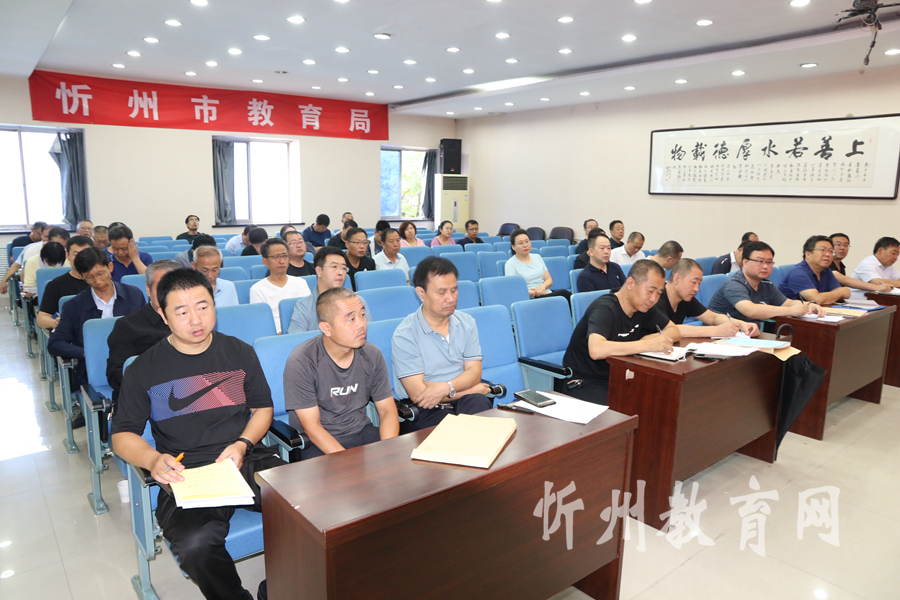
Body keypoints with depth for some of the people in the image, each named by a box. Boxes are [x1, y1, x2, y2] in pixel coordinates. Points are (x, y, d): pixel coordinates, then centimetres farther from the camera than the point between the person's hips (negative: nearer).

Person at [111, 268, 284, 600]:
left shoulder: (239, 353, 11)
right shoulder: (143, 370, 6)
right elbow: (122, 435, 10)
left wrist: (242, 444, -3)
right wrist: (152, 460, -12)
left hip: (248, 461, 2)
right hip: (185, 474, -1)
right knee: (196, 544, -34)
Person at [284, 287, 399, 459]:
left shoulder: (372, 355, -2)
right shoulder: (301, 362, -16)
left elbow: (387, 410, 2)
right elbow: (312, 427, -15)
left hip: (361, 432, 5)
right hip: (318, 443, -5)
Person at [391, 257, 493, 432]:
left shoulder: (466, 323, 10)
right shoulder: (404, 335, -8)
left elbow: (474, 371, 4)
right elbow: (418, 395, -12)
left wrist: (446, 387, -18)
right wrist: (472, 389, -5)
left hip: (464, 404, 5)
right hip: (425, 412, -5)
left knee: (479, 404, -31)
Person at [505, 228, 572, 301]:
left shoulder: (537, 257, 19)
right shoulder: (510, 264, 2)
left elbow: (549, 280, 18)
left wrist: (542, 286, -6)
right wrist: (533, 292, -17)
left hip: (548, 294, 6)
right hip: (531, 299, -6)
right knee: (563, 293, -30)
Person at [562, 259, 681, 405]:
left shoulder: (643, 305, 5)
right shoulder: (605, 308, -21)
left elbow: (674, 331, 13)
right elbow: (596, 350, -39)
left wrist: (651, 338, -10)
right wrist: (648, 345, -35)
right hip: (584, 383, -8)